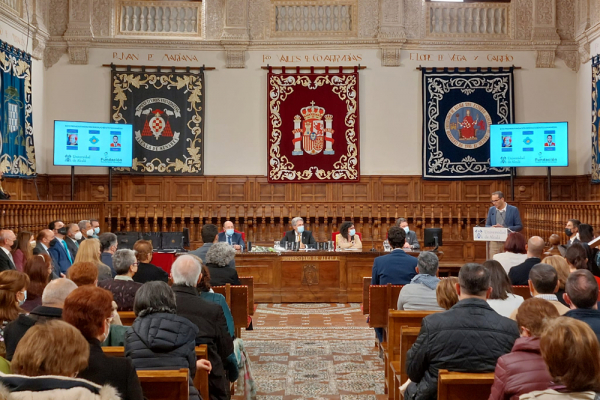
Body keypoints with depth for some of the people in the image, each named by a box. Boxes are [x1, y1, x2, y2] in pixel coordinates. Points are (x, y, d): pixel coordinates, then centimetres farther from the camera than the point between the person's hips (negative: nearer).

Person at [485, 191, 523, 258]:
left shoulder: (513, 210, -1)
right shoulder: (491, 210, 10)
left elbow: (519, 226, -1)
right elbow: (487, 225, 15)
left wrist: (505, 229, -15)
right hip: (494, 242, 3)